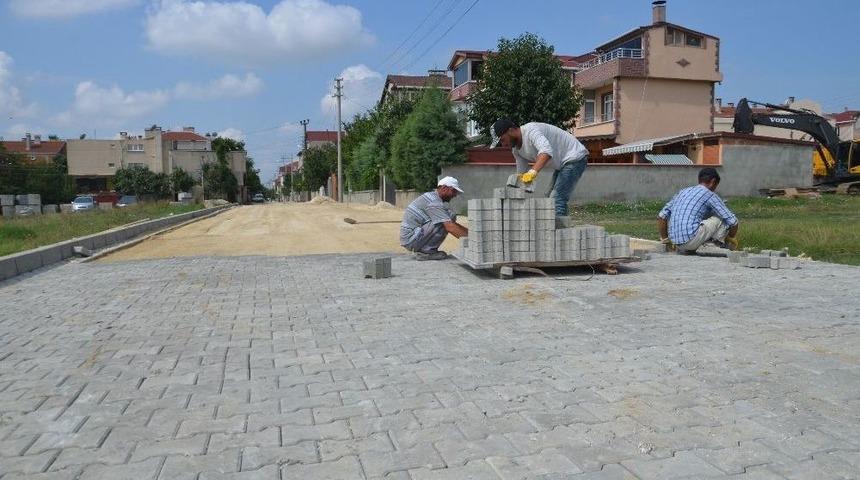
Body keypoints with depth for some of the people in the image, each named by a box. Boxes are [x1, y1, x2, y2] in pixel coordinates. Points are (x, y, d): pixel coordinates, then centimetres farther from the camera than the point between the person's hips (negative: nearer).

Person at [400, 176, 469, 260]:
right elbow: (450, 227, -26)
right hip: (411, 239, -10)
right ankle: (426, 252, -11)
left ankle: (423, 250, 9)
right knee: (444, 223, -18)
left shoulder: (432, 197, 16)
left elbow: (452, 223, 20)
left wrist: (469, 232, 12)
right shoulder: (434, 202, -17)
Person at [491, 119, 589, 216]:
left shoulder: (530, 130, -26)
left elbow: (546, 151, -43)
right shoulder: (516, 149, 4)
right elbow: (521, 173, 10)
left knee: (557, 199, -19)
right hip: (561, 164, 11)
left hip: (575, 158, -11)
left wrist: (533, 171, -56)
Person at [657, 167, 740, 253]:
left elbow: (661, 216, 15)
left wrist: (665, 240, 23)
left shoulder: (682, 192, 20)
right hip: (691, 240, -7)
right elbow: (732, 221, 2)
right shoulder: (709, 195, 3)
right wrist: (732, 239, 22)